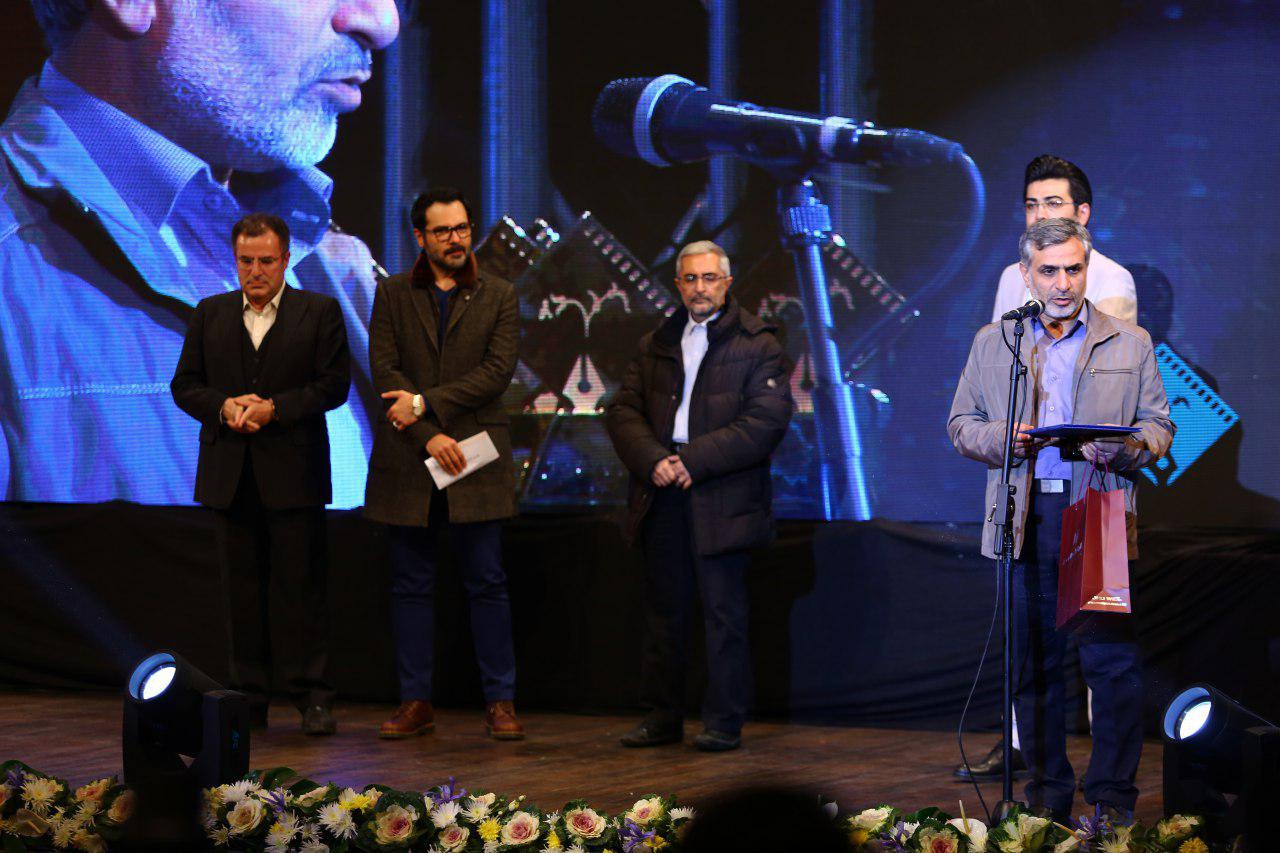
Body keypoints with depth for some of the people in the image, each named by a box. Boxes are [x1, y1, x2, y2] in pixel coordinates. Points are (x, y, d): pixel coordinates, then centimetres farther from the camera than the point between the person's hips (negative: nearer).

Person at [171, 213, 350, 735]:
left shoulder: (319, 312, 3)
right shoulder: (210, 314, 12)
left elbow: (334, 384, -3)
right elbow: (184, 385, 9)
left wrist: (275, 408, -15)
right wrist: (223, 407, -11)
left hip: (293, 472, -3)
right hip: (230, 472, 3)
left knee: (301, 584, -3)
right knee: (242, 588, 6)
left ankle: (311, 696, 0)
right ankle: (249, 698, 10)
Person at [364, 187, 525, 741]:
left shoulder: (498, 297, 6)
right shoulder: (392, 295, 8)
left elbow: (498, 371, -6)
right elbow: (383, 369, -2)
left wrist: (425, 403, -13)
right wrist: (428, 436, -13)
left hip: (475, 459, -1)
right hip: (408, 461, 1)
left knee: (487, 584, -1)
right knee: (411, 586, 5)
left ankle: (500, 702, 4)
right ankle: (415, 703, 10)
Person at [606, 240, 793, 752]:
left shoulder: (758, 344, -1)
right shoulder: (655, 345, 15)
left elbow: (766, 421, -11)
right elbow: (623, 411, 9)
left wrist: (692, 460, -15)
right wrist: (653, 460, -11)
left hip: (723, 499, -5)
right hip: (662, 497, 5)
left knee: (724, 613, 0)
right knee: (663, 611, 9)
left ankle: (724, 723, 6)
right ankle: (662, 718, 16)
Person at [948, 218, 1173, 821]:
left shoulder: (1130, 343, 9)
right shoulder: (992, 343, 13)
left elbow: (1158, 426, 8)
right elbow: (961, 425, 14)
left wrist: (1124, 449, -14)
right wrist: (1001, 438, -8)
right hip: (1024, 522, 2)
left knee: (1113, 661, -8)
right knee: (1033, 663, 6)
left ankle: (1111, 796, -1)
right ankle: (1047, 791, 14)